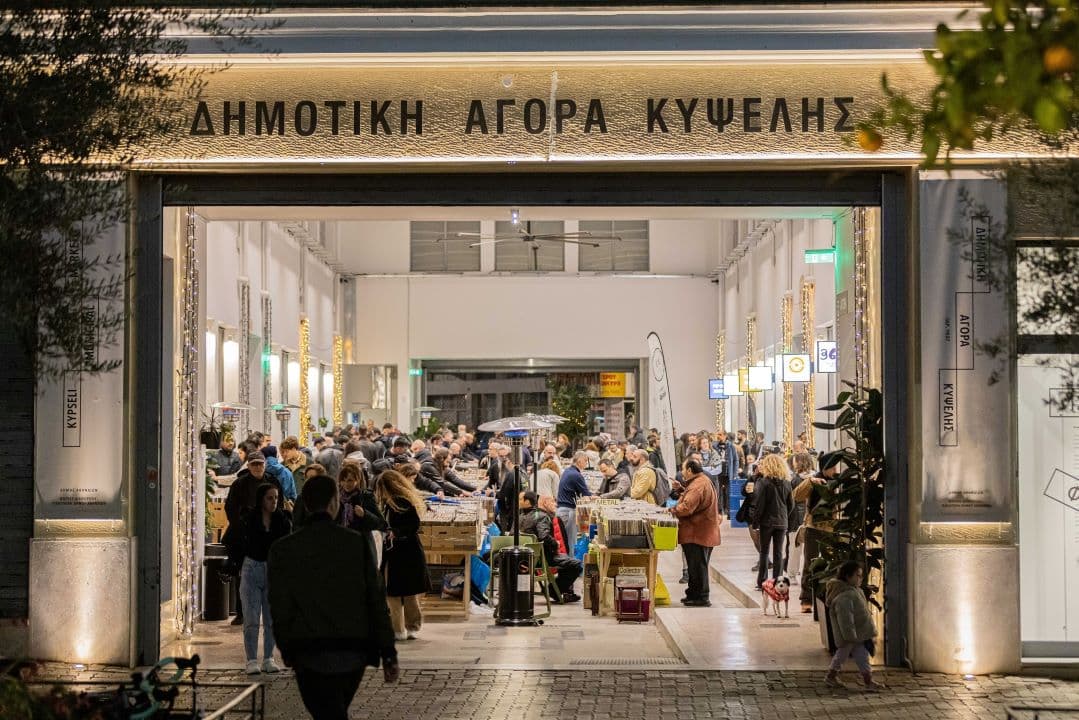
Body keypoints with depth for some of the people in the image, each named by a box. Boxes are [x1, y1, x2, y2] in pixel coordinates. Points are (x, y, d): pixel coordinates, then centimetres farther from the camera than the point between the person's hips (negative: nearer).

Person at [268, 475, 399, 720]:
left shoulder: (282, 550, -4)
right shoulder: (357, 543, -3)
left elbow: (280, 609, -2)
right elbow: (376, 600, -3)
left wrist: (287, 650, 13)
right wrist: (388, 654, 1)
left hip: (311, 656, -2)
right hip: (354, 654, 2)